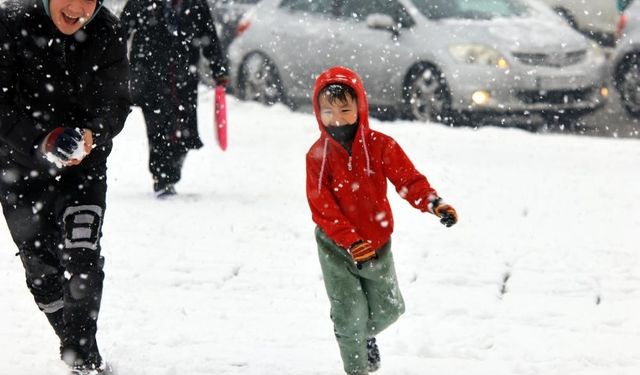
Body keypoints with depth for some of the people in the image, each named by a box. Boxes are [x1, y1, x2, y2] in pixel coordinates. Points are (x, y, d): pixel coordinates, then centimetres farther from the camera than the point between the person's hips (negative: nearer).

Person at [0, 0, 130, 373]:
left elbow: (116, 102, -9)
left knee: (83, 257, -17)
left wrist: (91, 134, -30)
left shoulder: (107, 32, -13)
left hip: (84, 163, 0)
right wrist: (41, 140, -34)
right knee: (41, 268, 8)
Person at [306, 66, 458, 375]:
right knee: (351, 315, -2)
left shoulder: (380, 146, -9)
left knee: (389, 309, 16)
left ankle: (364, 335, 48)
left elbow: (408, 178, -13)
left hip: (377, 244, 3)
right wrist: (351, 242, -30)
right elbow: (322, 207, -18)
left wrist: (433, 203, -33)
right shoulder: (318, 155, -14)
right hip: (337, 248, -3)